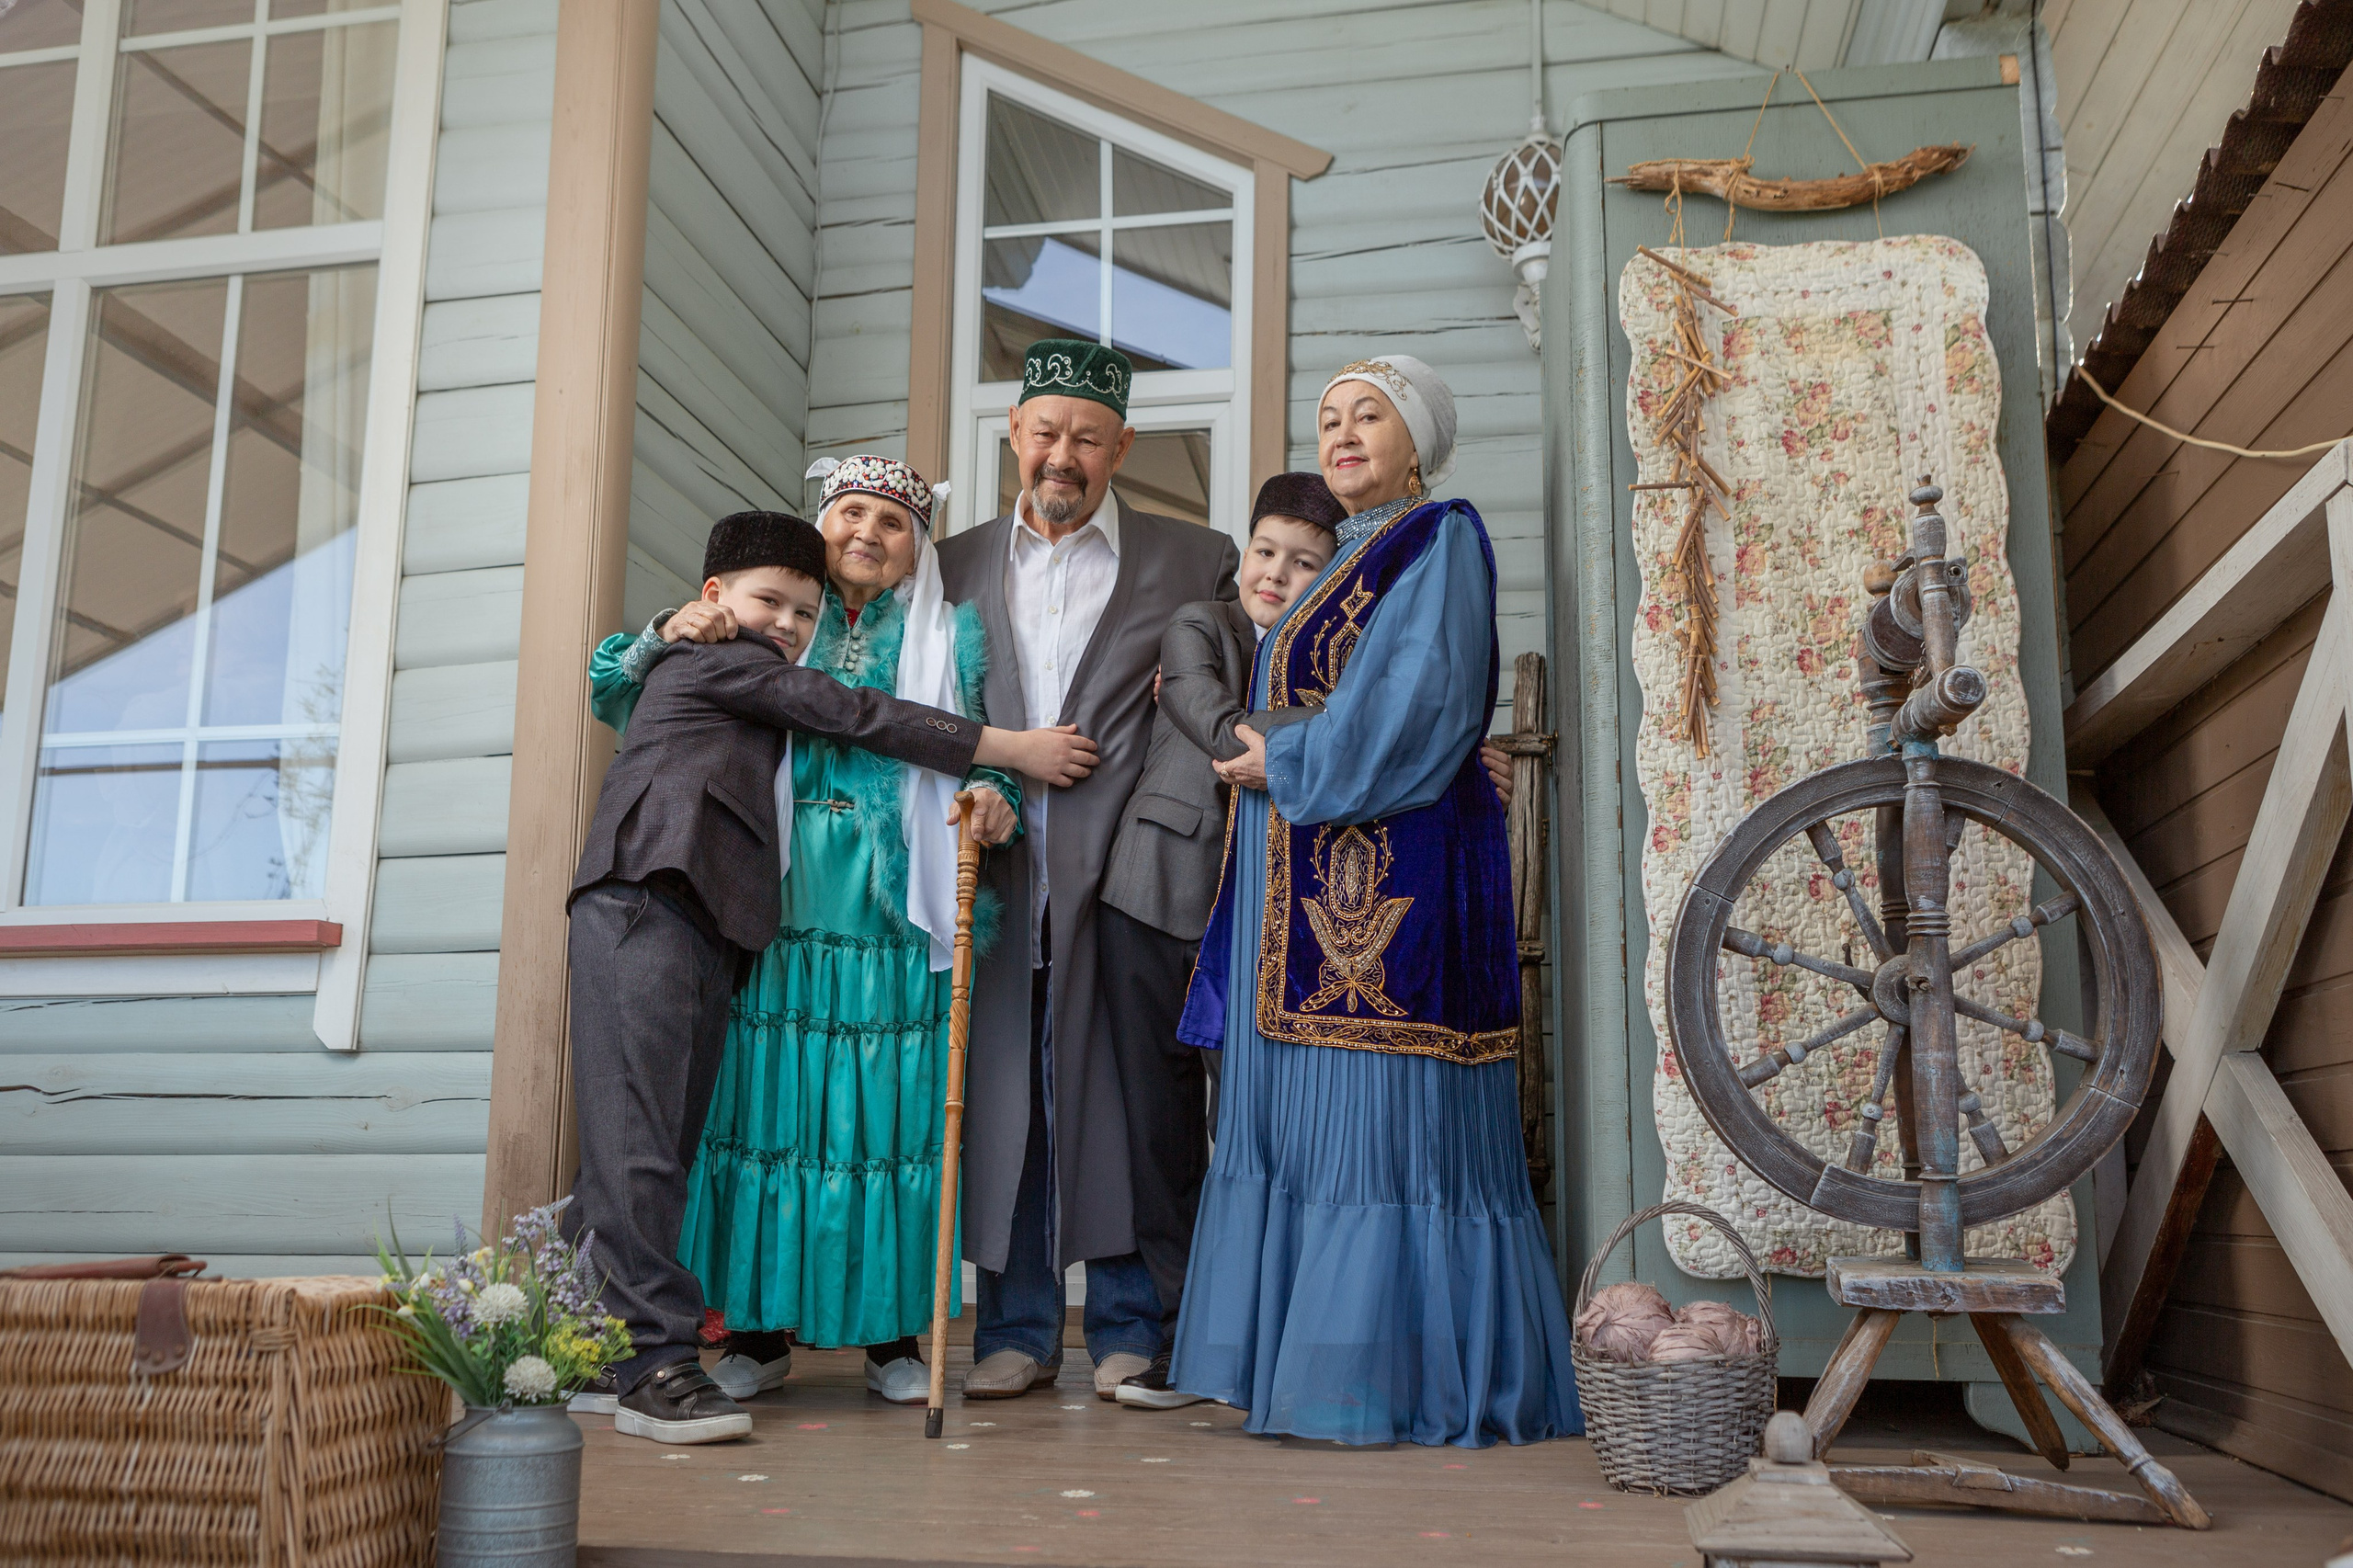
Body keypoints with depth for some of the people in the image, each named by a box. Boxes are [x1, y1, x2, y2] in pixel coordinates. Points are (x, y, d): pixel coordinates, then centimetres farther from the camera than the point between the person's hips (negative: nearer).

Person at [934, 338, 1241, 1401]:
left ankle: (1130, 1331, 11)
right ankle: (1016, 1332, 14)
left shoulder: (1193, 561, 9)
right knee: (1001, 1092, 3)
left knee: (1119, 1094, -1)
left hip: (1116, 868, -2)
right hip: (997, 868, 3)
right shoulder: (958, 564, 17)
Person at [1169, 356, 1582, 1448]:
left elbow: (1423, 704, -16)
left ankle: (1411, 1385, -2)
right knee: (1309, 1122, 8)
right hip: (1312, 886, 9)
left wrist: (1286, 760, -10)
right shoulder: (1349, 563, 25)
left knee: (1389, 1119, -9)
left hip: (1391, 873, -9)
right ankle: (1315, 1363, 14)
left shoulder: (1439, 539, -3)